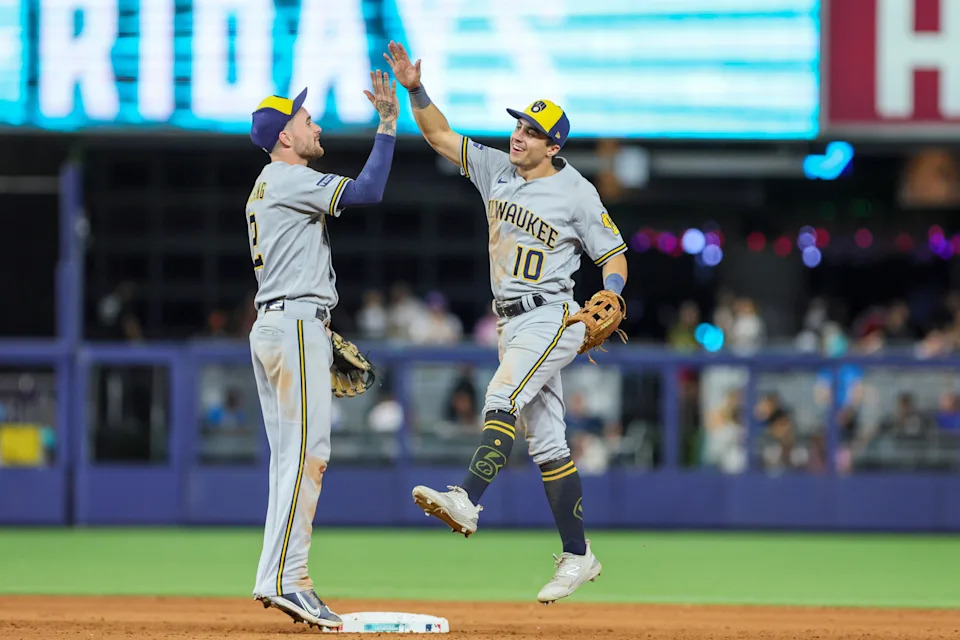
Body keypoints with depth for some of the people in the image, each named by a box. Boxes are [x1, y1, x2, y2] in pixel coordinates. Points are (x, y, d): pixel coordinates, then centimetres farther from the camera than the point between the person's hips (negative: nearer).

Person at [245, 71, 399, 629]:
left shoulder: (267, 187, 22)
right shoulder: (289, 180, -9)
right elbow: (367, 192, -19)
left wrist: (323, 332, 23)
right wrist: (389, 125, -14)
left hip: (272, 326, 11)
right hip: (296, 326, -11)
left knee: (293, 457, 8)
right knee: (307, 451, -15)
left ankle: (286, 582, 5)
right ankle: (284, 578, -21)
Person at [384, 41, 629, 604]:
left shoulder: (577, 194, -8)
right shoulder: (497, 170, 8)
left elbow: (614, 256, -2)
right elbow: (441, 136, 9)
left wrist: (610, 297, -20)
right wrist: (415, 89, -6)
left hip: (553, 318, -7)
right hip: (513, 324, 7)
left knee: (503, 399, -28)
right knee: (546, 441, 7)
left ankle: (467, 501, -44)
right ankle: (578, 556, 11)